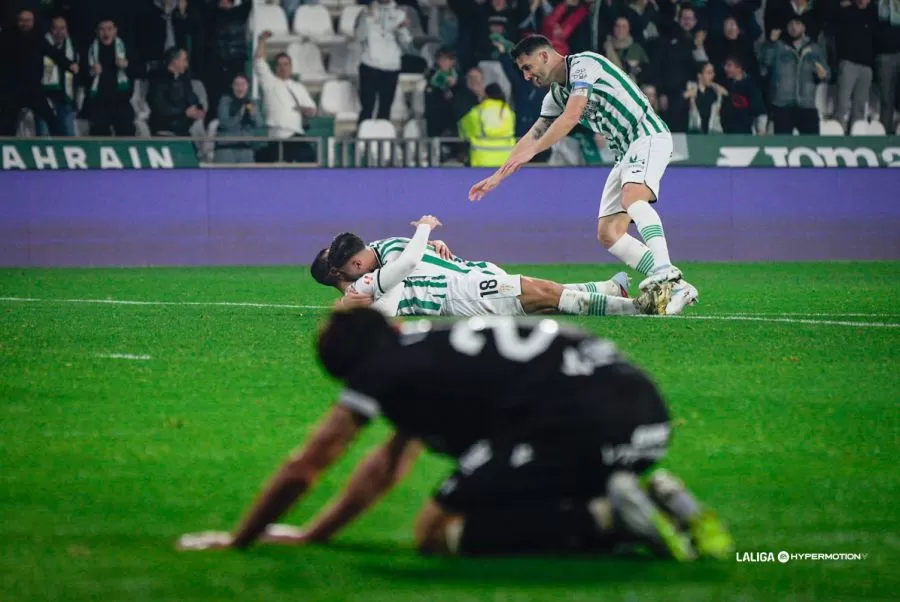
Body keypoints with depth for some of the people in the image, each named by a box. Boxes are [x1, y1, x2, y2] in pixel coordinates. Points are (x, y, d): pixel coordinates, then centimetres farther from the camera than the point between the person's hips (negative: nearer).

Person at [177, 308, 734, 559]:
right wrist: (312, 536, 46)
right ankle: (651, 502, 4)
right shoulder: (427, 346, 33)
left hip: (579, 421, -8)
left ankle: (609, 518, -17)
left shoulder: (384, 368, 10)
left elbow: (304, 470, 14)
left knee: (438, 534, -2)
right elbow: (388, 466, 42)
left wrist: (238, 541, 27)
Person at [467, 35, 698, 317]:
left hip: (648, 135, -9)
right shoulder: (556, 95, 17)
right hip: (625, 153, 9)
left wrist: (531, 151, -22)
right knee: (608, 234, -3)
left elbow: (571, 117, -21)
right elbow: (533, 136, 25)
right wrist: (497, 176, 25)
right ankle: (676, 288, -11)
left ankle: (665, 272, -52)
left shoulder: (584, 64, -10)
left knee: (632, 197, -36)